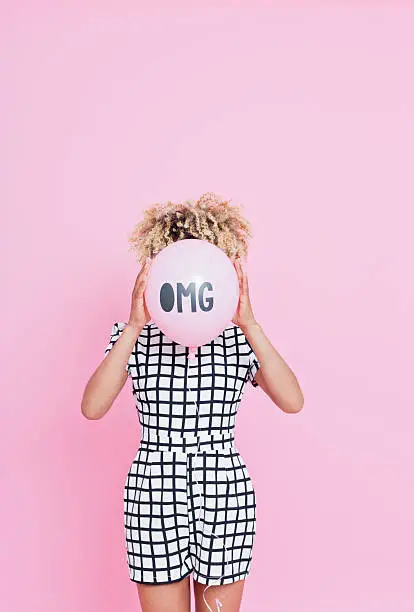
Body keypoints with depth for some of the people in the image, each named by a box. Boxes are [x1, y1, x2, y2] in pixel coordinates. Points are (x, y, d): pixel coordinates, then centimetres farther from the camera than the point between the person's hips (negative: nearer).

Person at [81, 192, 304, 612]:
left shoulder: (240, 339, -1)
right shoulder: (134, 338, -2)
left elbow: (292, 401, -15)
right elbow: (92, 407, -16)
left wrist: (248, 323, -22)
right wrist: (134, 326, -21)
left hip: (225, 496, 1)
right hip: (154, 495, -1)